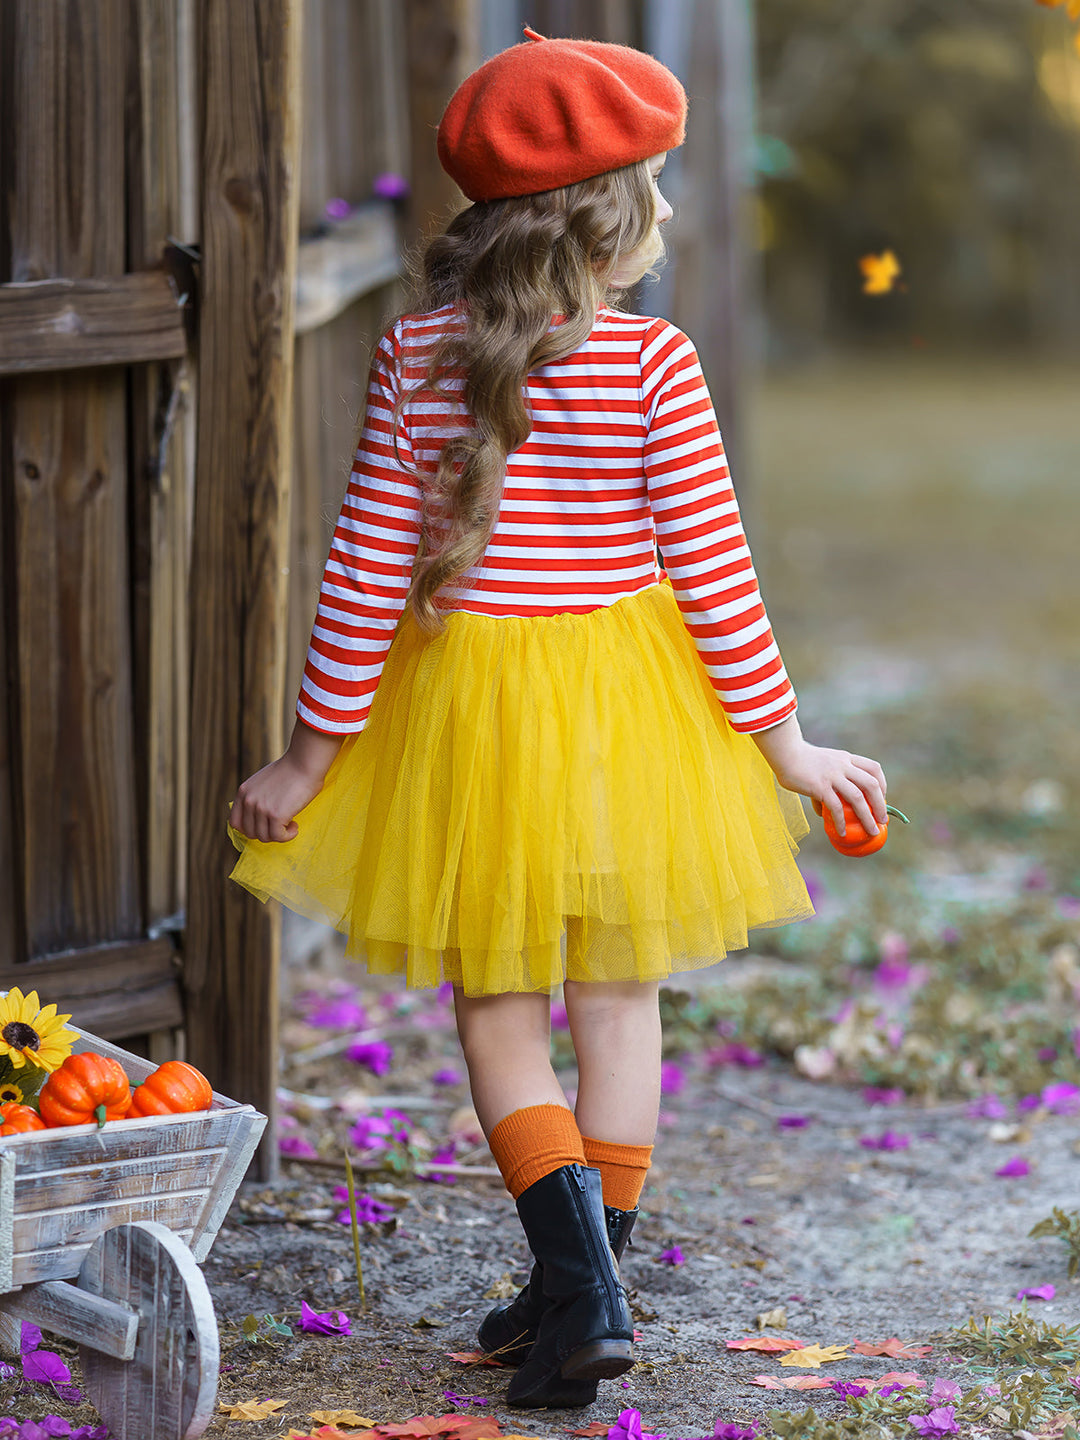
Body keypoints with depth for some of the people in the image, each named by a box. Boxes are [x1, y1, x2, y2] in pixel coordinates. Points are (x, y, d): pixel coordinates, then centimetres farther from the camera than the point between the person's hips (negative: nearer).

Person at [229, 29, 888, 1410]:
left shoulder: (413, 355, -6)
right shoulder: (652, 362, -11)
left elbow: (366, 569, -5)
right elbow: (709, 570, -9)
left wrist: (312, 753, 3)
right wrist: (784, 742, 1)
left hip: (460, 706, 0)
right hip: (624, 707, 0)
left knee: (499, 1015, 10)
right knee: (617, 1002, 14)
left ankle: (582, 1281, -7)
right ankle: (586, 1289, 20)